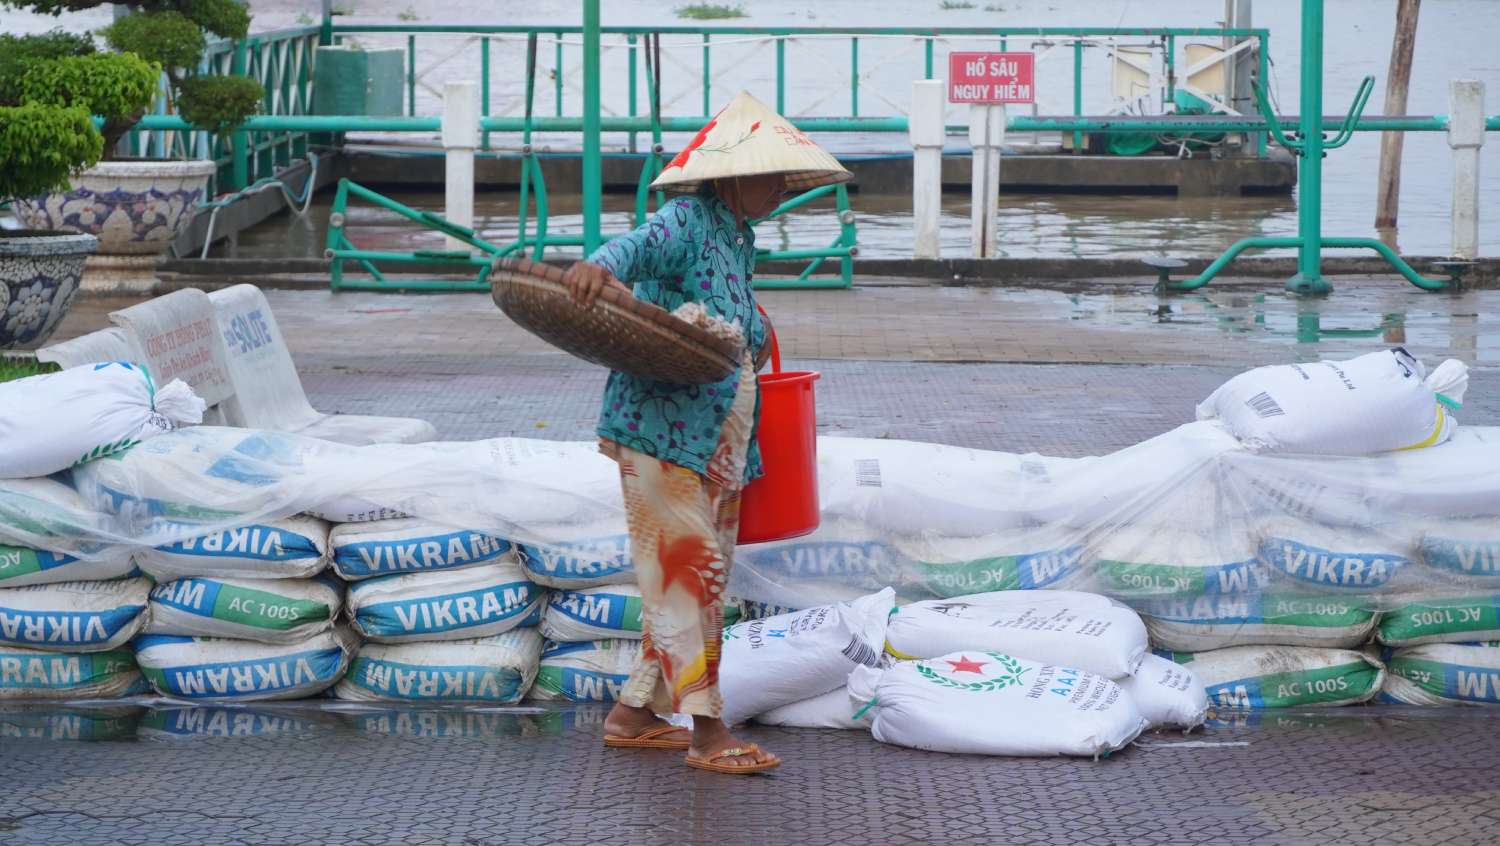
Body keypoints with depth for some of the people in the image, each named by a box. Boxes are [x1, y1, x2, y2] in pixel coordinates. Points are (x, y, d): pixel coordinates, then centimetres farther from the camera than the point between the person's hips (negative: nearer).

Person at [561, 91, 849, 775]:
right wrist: (600, 265, -53)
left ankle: (633, 714, 20)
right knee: (687, 569, -10)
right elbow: (640, 246, -35)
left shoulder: (739, 237, 16)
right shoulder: (685, 222, -12)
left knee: (705, 577, 13)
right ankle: (706, 730, -9)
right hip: (662, 429, -10)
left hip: (720, 441, 10)